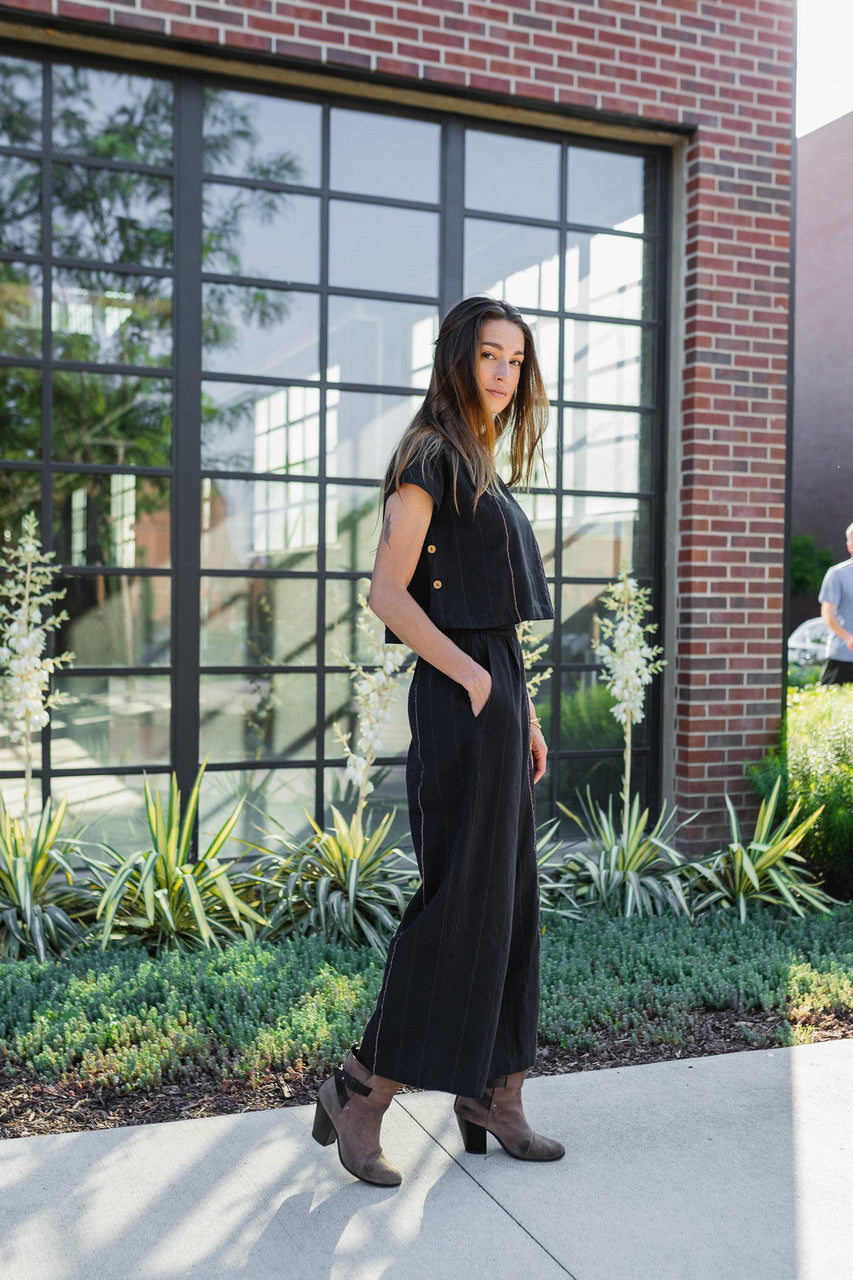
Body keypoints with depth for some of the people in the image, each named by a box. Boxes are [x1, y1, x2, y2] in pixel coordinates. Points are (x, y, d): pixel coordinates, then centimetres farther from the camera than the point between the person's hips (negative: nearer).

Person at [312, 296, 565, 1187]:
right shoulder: (430, 458, -8)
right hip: (458, 700, -9)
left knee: (508, 896, 11)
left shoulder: (486, 469, 19)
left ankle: (494, 1095, 22)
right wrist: (474, 679, -15)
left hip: (496, 695, 9)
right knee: (456, 897, -6)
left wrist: (525, 712, 16)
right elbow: (388, 594, -17)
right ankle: (361, 1094, 7)